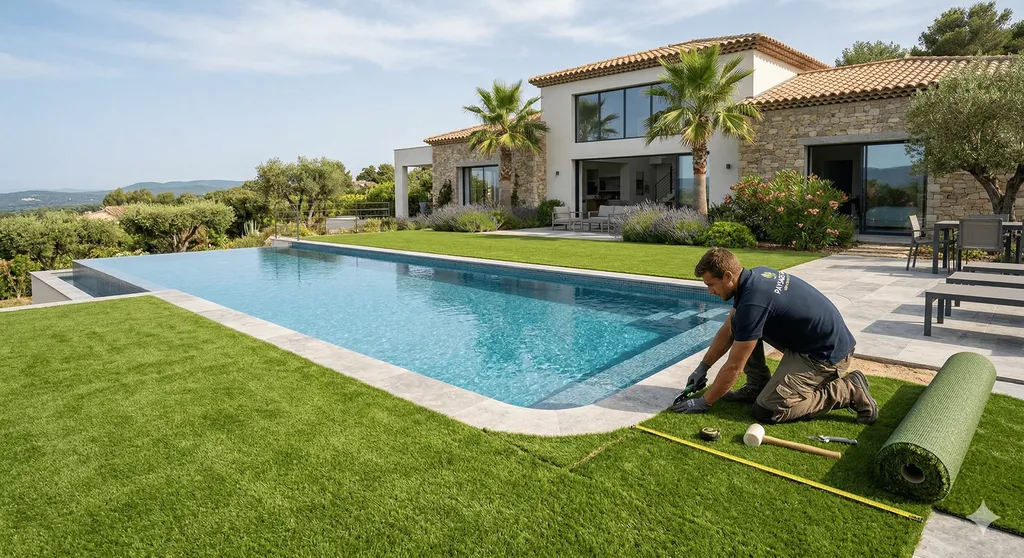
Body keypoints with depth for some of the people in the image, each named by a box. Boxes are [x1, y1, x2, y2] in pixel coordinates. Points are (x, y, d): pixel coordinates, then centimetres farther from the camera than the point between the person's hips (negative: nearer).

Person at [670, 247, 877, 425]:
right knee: (738, 322, 4)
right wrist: (703, 367, 13)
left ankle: (848, 392, -3)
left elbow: (733, 367, -20)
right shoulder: (754, 275, 0)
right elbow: (728, 330, 13)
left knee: (766, 411, -12)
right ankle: (758, 386, 14)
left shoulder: (752, 302, -28)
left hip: (827, 354, -9)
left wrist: (704, 402, -8)